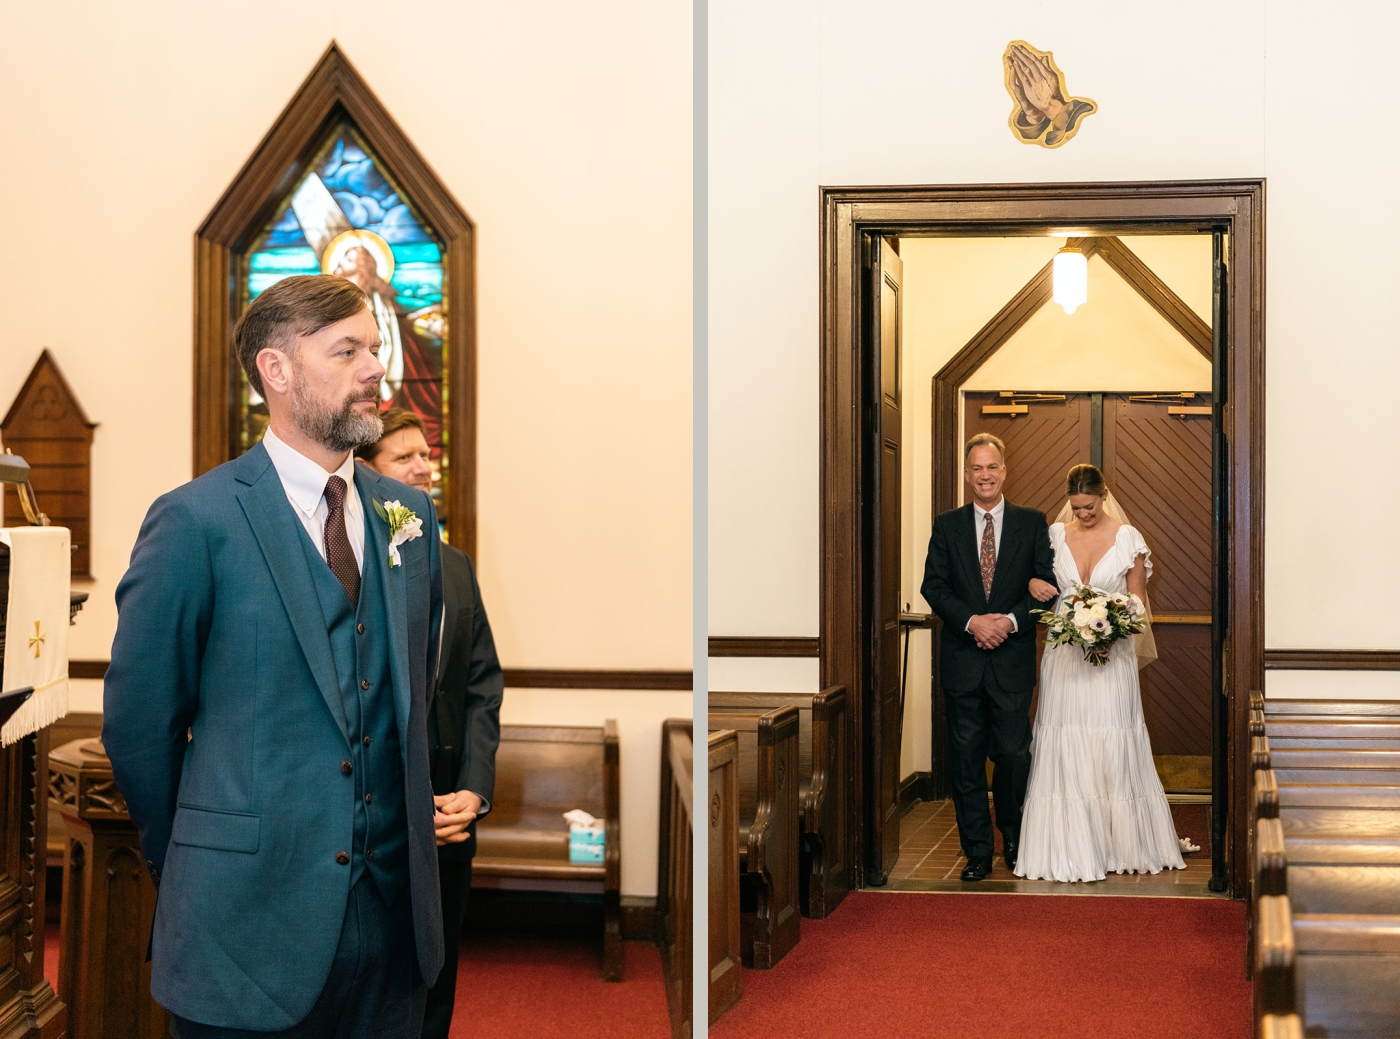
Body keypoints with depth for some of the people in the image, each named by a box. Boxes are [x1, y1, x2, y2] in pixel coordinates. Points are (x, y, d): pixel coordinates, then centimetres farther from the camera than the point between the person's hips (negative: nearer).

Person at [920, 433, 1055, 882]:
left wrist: (1011, 620, -14)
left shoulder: (1032, 523, 5)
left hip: (1012, 659, -1)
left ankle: (1014, 838, 23)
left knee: (1014, 754, 0)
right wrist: (972, 621, -14)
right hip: (963, 660, 1)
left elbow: (1046, 585, 0)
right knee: (966, 757, 3)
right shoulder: (947, 526, 8)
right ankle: (977, 850, 12)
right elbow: (933, 585, 1)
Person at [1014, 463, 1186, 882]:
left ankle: (1120, 845, 11)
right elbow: (1034, 571, 16)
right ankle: (1070, 849, 5)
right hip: (1064, 654, 2)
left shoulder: (1128, 538, 0)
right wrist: (1033, 583, -8)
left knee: (1113, 750, -2)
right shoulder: (1055, 535, 6)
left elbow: (1137, 600, 2)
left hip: (1112, 654, -2)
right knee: (1065, 749, -1)